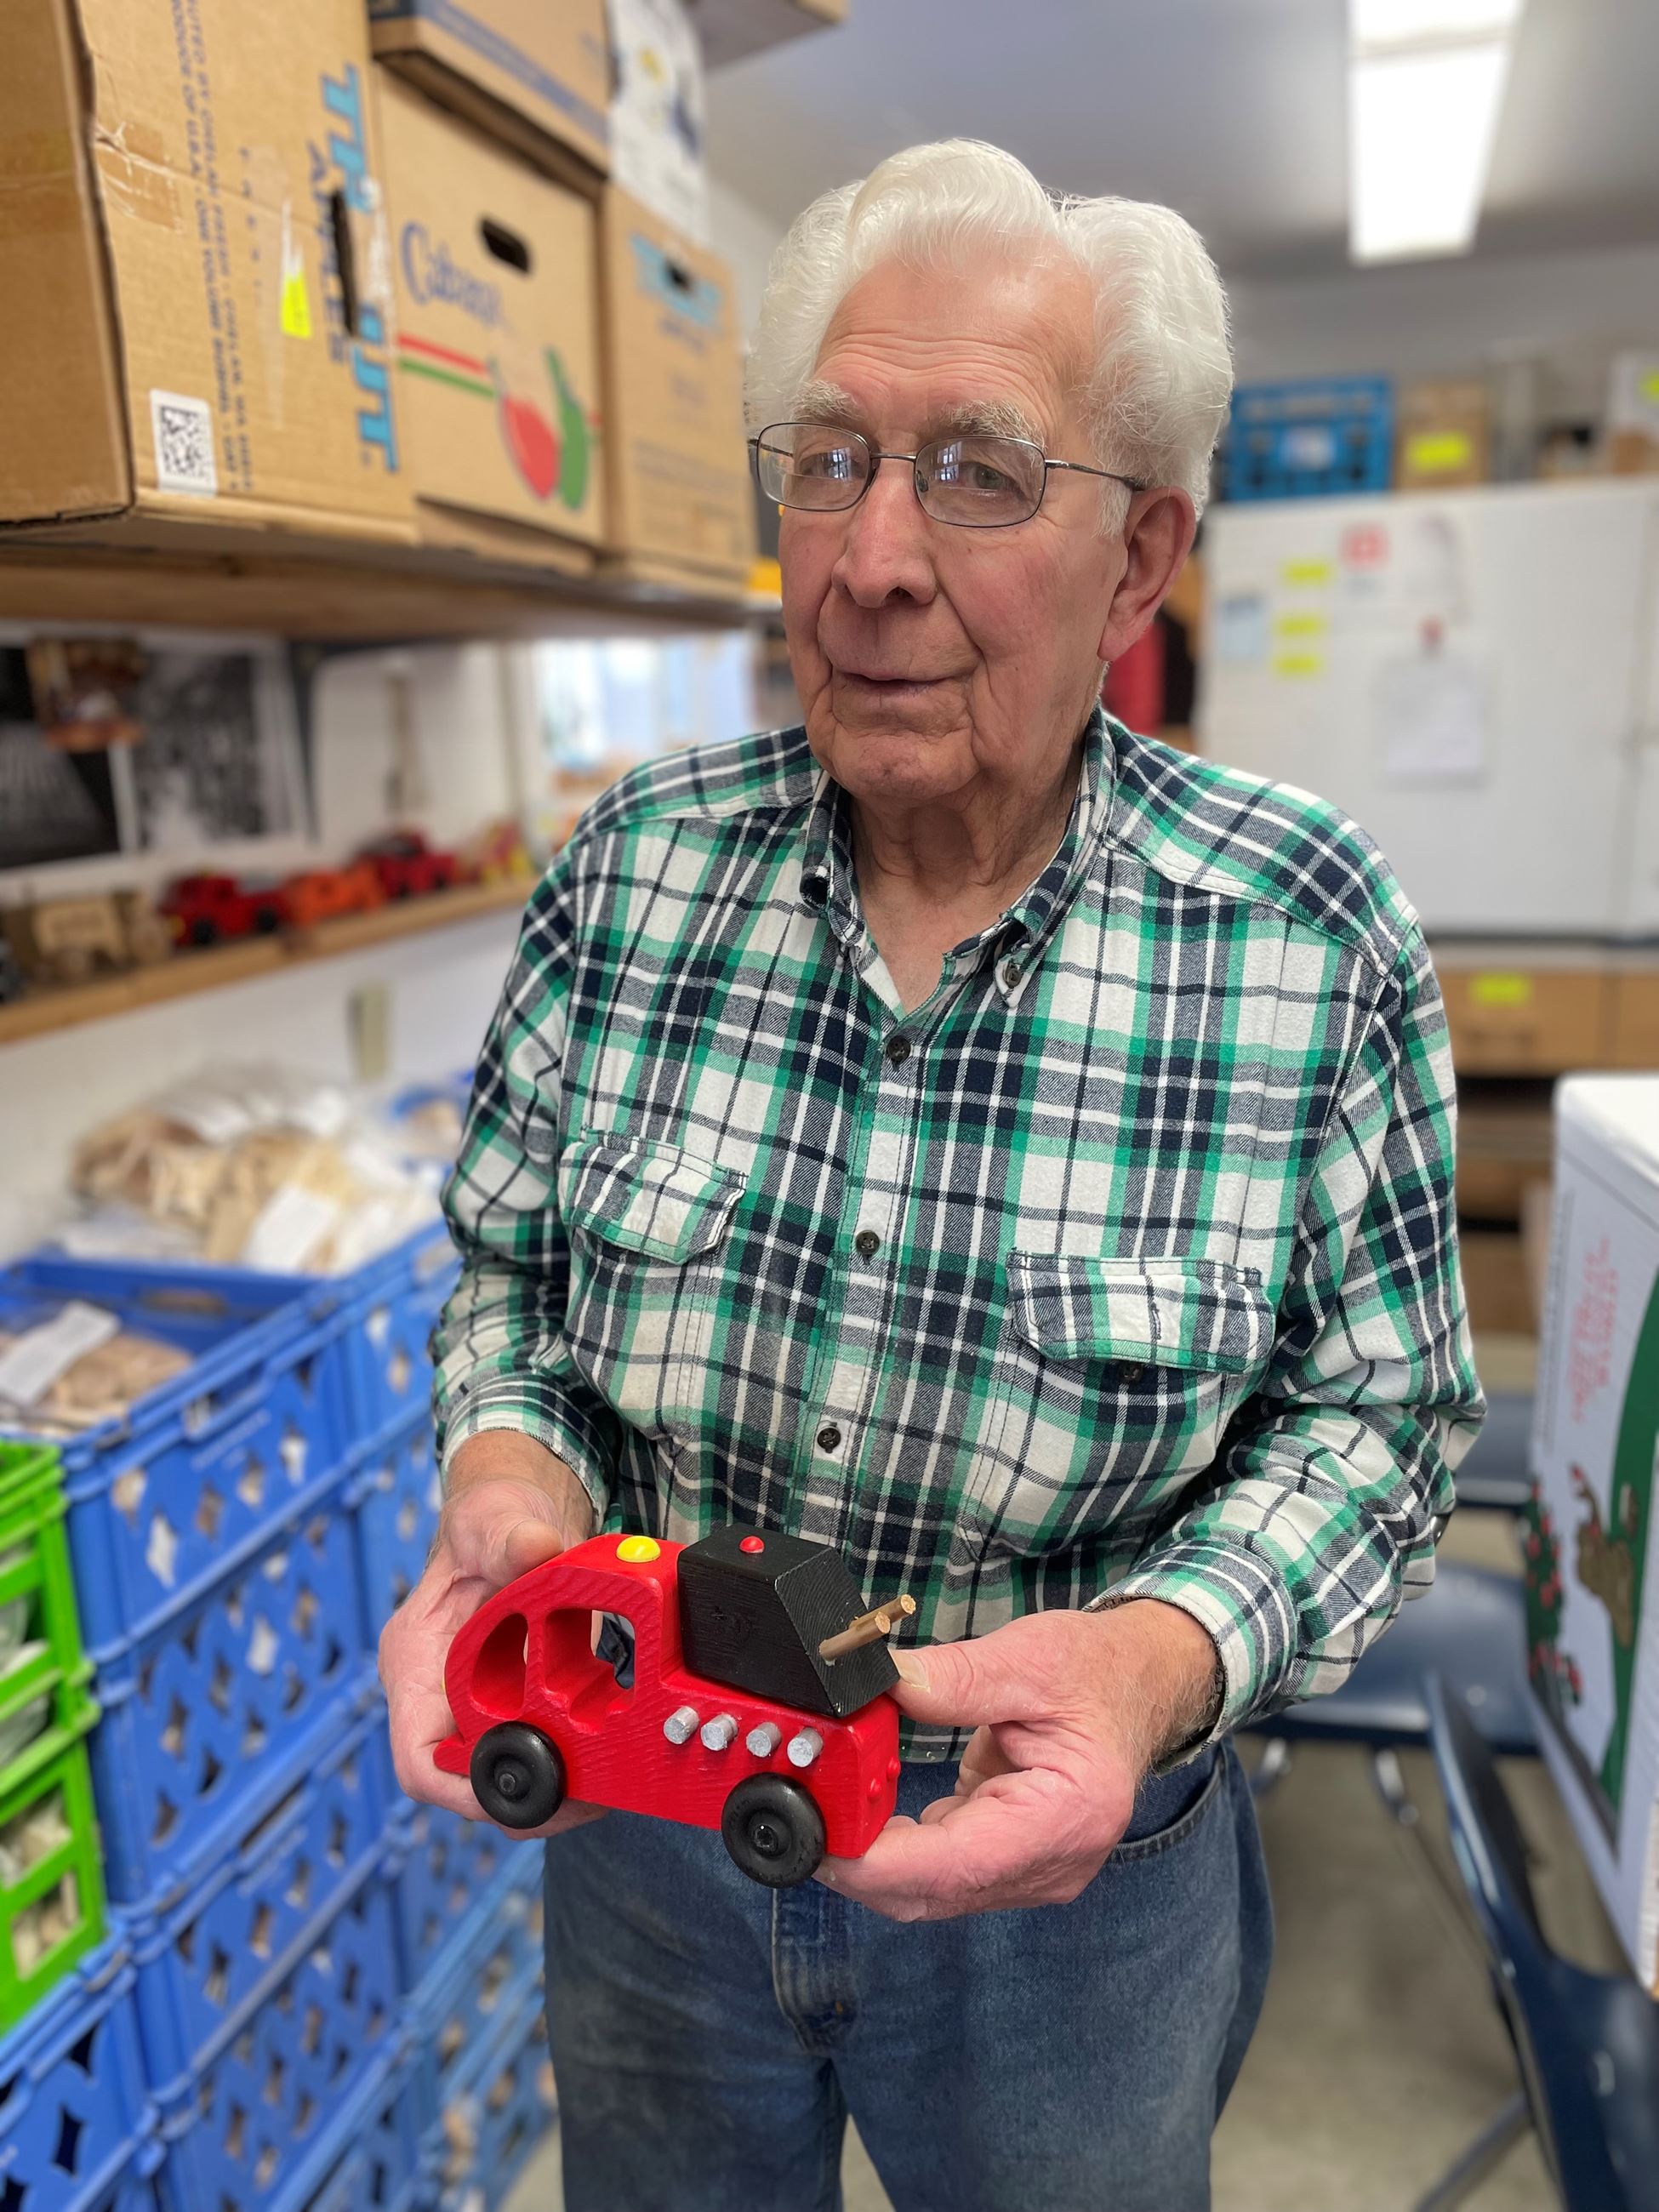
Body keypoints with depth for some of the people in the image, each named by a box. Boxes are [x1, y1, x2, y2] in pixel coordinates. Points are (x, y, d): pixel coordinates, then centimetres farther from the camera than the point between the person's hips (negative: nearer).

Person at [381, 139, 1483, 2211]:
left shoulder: (1313, 934, -18)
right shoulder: (632, 861, -11)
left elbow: (1377, 1408, -9)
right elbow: (510, 1263, -1)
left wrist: (1168, 1652, -28)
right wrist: (512, 1468, -22)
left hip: (1069, 1870, -1)